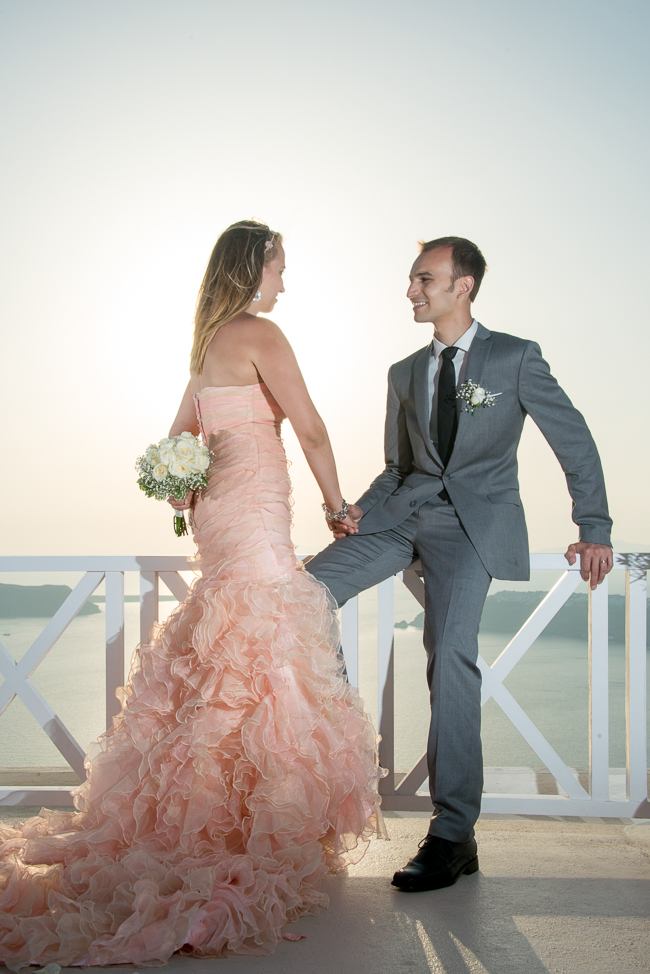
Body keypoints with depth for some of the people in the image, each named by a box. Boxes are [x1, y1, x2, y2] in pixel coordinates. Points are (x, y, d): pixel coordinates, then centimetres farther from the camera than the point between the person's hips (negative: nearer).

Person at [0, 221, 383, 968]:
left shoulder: (209, 344, 18)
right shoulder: (259, 334, -8)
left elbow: (179, 440, 23)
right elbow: (311, 429, -10)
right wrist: (336, 503, 2)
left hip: (219, 511, 9)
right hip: (254, 514, -9)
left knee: (221, 671, 13)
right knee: (263, 660, -7)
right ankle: (254, 843, -3)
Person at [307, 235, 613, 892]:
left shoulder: (516, 358, 1)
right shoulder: (404, 373, 16)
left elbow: (575, 442, 3)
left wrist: (594, 530, -2)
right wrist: (360, 510, 0)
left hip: (476, 519, -5)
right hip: (406, 511, 6)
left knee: (450, 650, -22)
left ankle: (453, 835, -16)